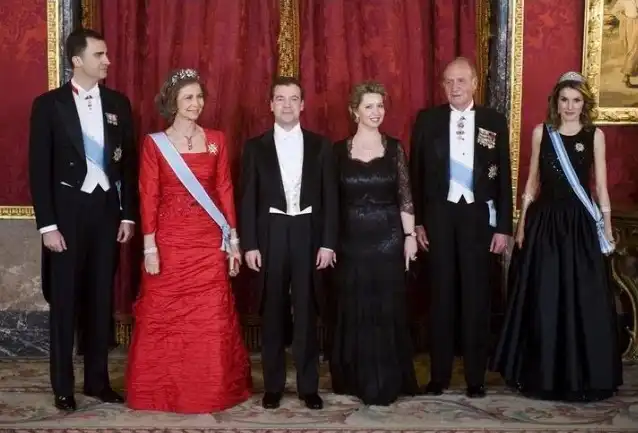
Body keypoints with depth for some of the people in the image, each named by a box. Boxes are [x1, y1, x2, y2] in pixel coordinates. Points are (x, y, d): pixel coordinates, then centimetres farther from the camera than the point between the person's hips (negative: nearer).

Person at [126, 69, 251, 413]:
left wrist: (233, 239, 4)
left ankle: (212, 392, 17)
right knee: (163, 317, 4)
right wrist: (149, 247, -9)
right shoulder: (154, 143, 0)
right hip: (169, 242, -2)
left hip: (209, 242, 2)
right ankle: (161, 392, 18)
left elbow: (225, 190, 7)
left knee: (212, 319, 2)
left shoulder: (216, 140, 8)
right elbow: (148, 198, -3)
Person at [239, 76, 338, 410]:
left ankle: (308, 386, 14)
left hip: (308, 234, 0)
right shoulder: (255, 147, 5)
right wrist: (249, 244, -5)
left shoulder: (320, 145, 6)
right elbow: (247, 199, 2)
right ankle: (273, 385, 16)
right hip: (270, 235, 0)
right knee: (272, 313, 6)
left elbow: (329, 196, 3)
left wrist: (328, 242, -4)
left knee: (306, 313, 4)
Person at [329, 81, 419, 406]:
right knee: (354, 310, 6)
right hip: (352, 239, 1)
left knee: (387, 309, 3)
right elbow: (332, 199, 3)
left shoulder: (394, 148, 2)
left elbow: (404, 196, 2)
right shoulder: (340, 149, 2)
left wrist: (410, 236, -3)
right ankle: (358, 380, 19)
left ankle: (385, 384, 14)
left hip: (388, 237, 0)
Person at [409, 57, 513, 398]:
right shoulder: (427, 120, 2)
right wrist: (417, 221, 0)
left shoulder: (494, 121, 2)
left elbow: (504, 176, 3)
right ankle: (439, 374, 14)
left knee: (476, 295, 5)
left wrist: (503, 226, -2)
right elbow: (417, 172, 4)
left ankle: (475, 377, 15)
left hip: (478, 215, 0)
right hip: (440, 214, 0)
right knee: (441, 295, 6)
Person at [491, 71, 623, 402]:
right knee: (542, 300, 5)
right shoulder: (541, 132, 4)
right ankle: (542, 373, 19)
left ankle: (584, 376, 17)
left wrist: (607, 228, 1)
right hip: (544, 221, 1)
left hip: (580, 224, -1)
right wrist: (522, 223, 4)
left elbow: (601, 185, 3)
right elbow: (533, 180, 8)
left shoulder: (595, 135, 2)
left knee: (583, 300, 2)